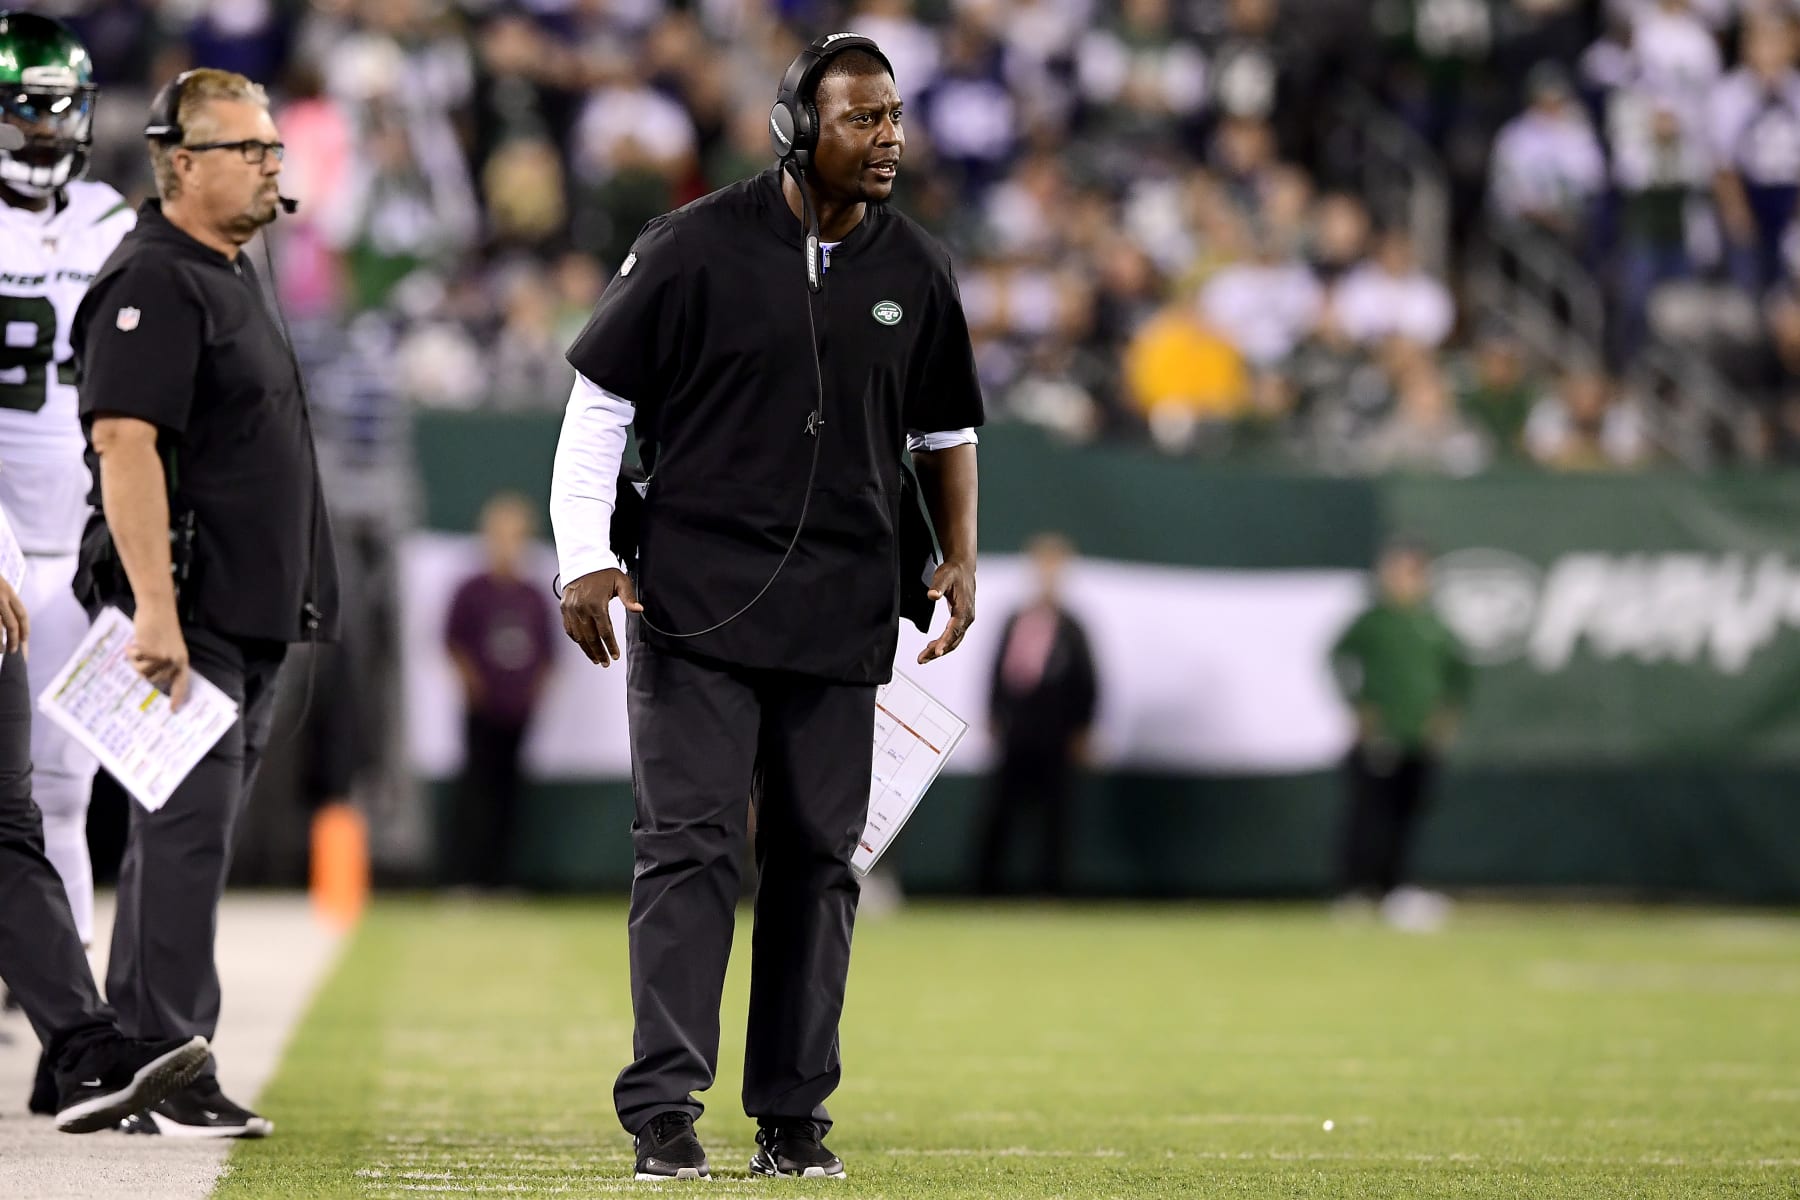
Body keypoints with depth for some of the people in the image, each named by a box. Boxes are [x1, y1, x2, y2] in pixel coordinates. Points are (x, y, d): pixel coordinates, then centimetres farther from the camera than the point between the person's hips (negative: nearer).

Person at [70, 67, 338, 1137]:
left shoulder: (229, 276, 19)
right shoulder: (152, 284, -13)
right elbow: (126, 444, -22)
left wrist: (292, 605, 23)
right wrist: (154, 605, -28)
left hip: (252, 623, 10)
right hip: (186, 618, -10)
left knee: (186, 838, 12)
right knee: (187, 836, -11)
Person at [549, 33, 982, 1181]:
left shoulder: (917, 272, 8)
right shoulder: (696, 249, -5)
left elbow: (945, 430, 20)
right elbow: (601, 399, -1)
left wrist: (959, 555, 6)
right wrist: (586, 559, -9)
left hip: (841, 614, 4)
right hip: (696, 608, -4)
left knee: (819, 861, 6)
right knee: (690, 848, -8)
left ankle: (793, 1111, 11)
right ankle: (664, 1107, -9)